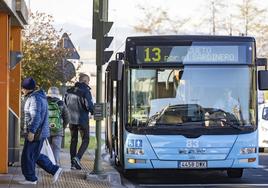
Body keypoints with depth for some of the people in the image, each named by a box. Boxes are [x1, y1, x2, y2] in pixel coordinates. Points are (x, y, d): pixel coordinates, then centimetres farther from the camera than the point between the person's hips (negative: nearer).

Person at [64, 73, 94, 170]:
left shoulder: (69, 91, 8)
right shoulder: (85, 91, -12)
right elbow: (89, 105, -17)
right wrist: (93, 112, 2)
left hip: (71, 120, 6)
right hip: (82, 120, -6)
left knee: (73, 140, 13)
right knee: (85, 140, 5)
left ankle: (73, 163, 12)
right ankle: (77, 157, -16)